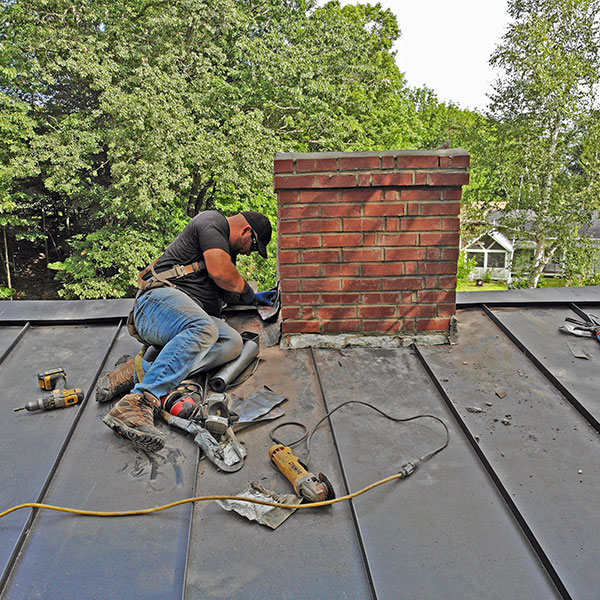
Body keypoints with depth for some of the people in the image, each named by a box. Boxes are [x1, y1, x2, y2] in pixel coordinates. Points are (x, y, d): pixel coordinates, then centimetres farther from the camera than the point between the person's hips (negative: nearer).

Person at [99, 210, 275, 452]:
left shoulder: (227, 248, 33)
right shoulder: (212, 219, 4)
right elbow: (219, 271, -9)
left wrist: (251, 297, 42)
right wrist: (246, 290, 8)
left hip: (191, 315, 9)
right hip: (161, 298, -9)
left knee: (232, 342, -21)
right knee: (204, 328, -38)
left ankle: (142, 371, -33)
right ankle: (136, 403, -50)